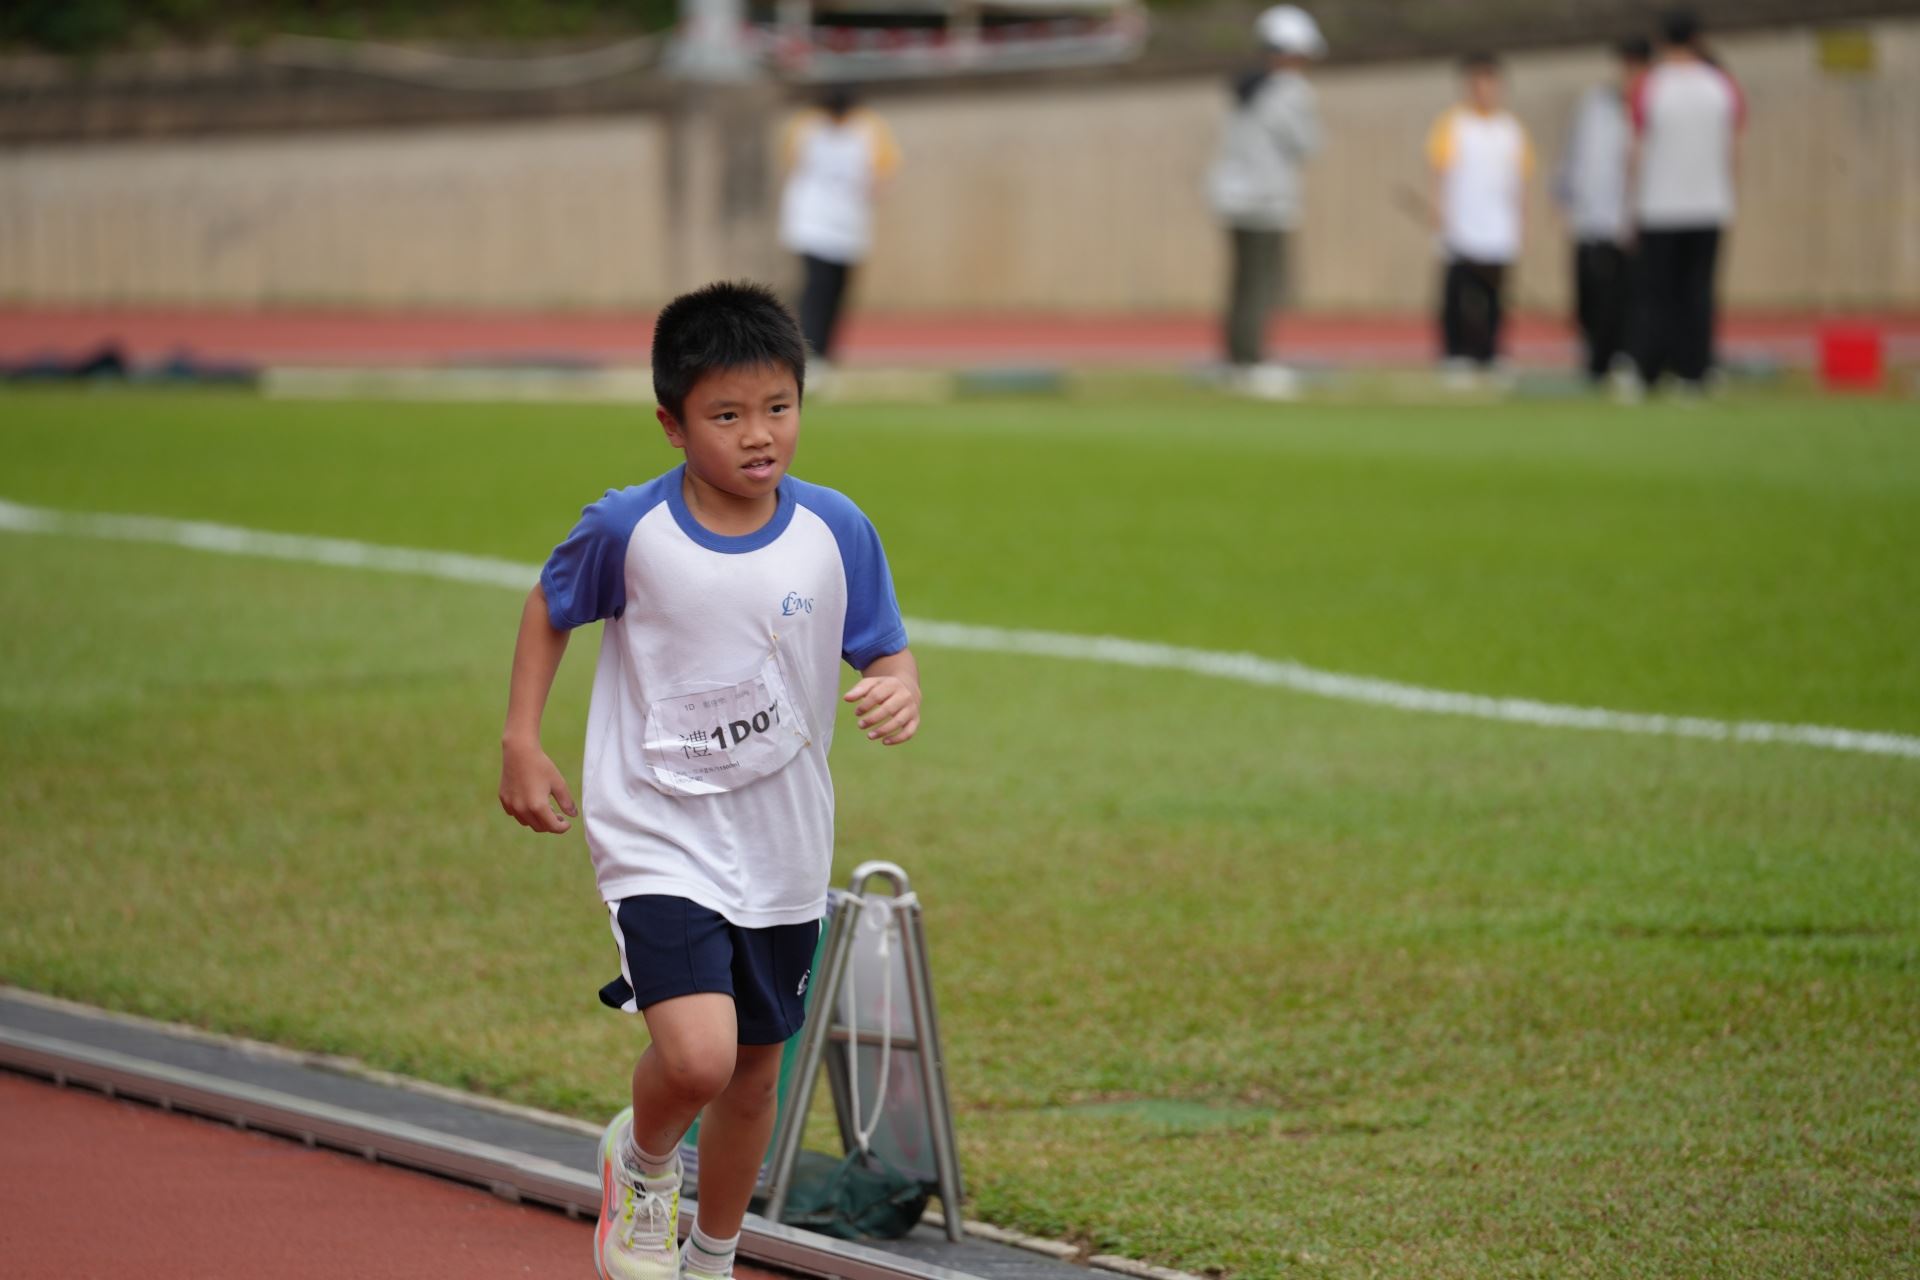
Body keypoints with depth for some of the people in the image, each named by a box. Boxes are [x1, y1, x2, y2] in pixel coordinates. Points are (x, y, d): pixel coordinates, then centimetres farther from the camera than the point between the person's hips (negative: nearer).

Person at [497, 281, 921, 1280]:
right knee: (698, 1056, -22)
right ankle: (641, 1161, 13)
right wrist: (522, 741, 1)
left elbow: (887, 652, 2)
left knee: (753, 1076, 15)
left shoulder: (835, 532, -7)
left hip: (781, 851, 4)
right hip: (657, 839, -4)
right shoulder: (627, 530, -12)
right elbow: (551, 607, 7)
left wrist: (899, 692, -22)